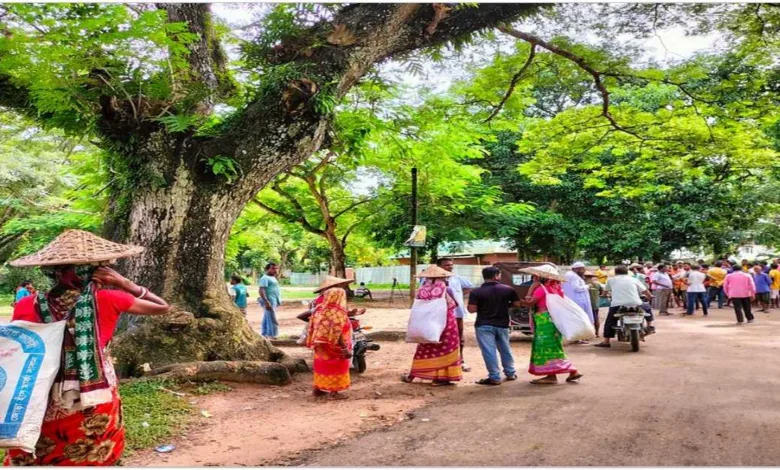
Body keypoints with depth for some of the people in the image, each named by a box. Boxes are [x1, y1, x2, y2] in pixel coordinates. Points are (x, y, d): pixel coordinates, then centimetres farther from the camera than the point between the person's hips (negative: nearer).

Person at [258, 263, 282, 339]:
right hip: (270, 302, -10)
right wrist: (267, 302, -28)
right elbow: (261, 290, -22)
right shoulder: (265, 278, -13)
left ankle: (265, 335, 18)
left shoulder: (272, 278, 18)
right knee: (272, 320, -10)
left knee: (266, 319, 13)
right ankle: (272, 336, -9)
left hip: (273, 301, 10)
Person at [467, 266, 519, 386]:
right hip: (502, 324, 3)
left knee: (489, 351, 1)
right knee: (505, 349, 19)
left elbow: (472, 309, -14)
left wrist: (482, 307, 6)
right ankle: (511, 373, 31)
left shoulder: (476, 292, -9)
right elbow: (517, 304, 3)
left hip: (484, 325, -3)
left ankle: (495, 377, 4)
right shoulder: (507, 289, -2)